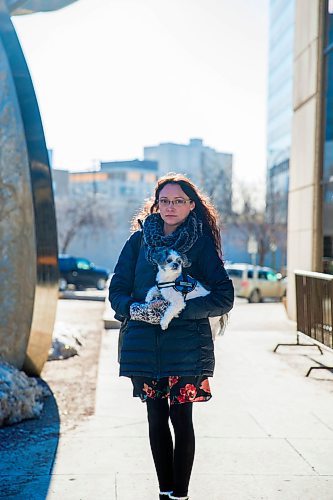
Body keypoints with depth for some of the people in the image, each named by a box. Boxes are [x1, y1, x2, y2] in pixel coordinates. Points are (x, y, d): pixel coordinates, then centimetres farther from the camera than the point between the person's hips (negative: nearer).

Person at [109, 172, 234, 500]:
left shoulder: (202, 243, 0)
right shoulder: (139, 240, 7)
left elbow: (224, 298, -5)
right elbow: (117, 291, 7)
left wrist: (178, 308, -16)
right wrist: (138, 310, -14)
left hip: (185, 346, -3)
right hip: (144, 345, 3)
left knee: (181, 419, -1)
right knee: (156, 418, 10)